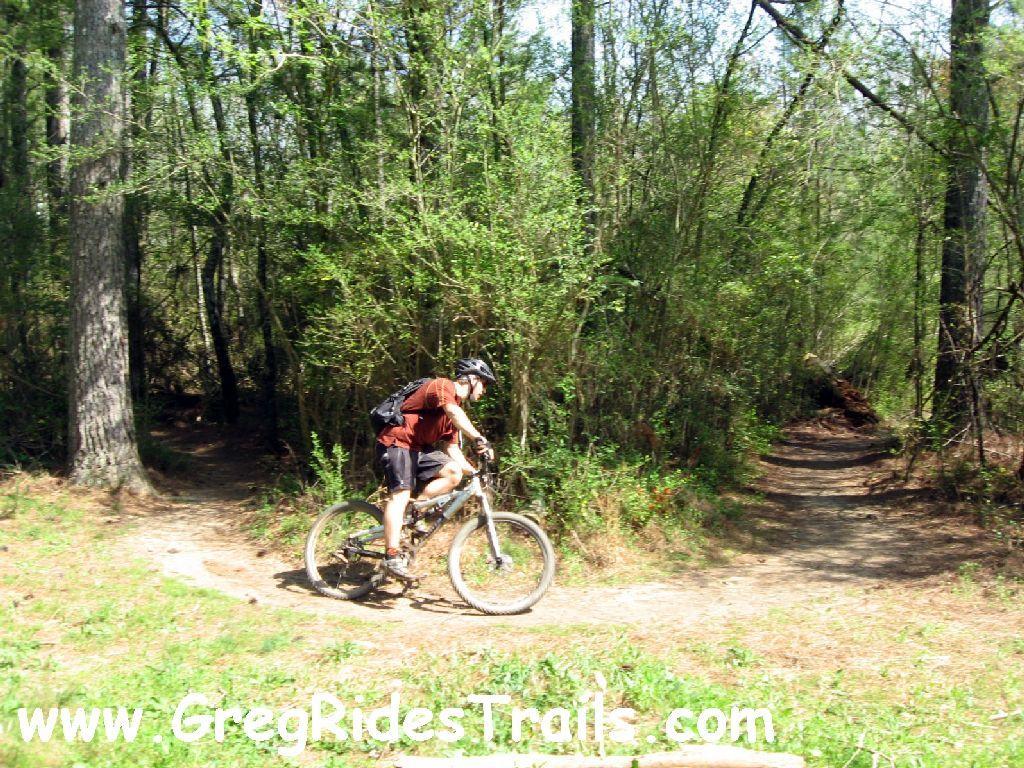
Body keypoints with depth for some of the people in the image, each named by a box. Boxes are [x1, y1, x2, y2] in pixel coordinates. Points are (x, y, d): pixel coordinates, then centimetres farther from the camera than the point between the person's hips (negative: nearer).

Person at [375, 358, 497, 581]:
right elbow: (453, 412, -32)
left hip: (419, 448, 9)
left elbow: (451, 448, 15)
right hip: (396, 442, -9)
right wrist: (479, 438, -43)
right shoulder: (443, 386, -10)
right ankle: (392, 558, -21)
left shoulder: (456, 408, 17)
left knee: (454, 472, -10)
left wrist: (474, 472, 3)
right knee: (401, 494, -20)